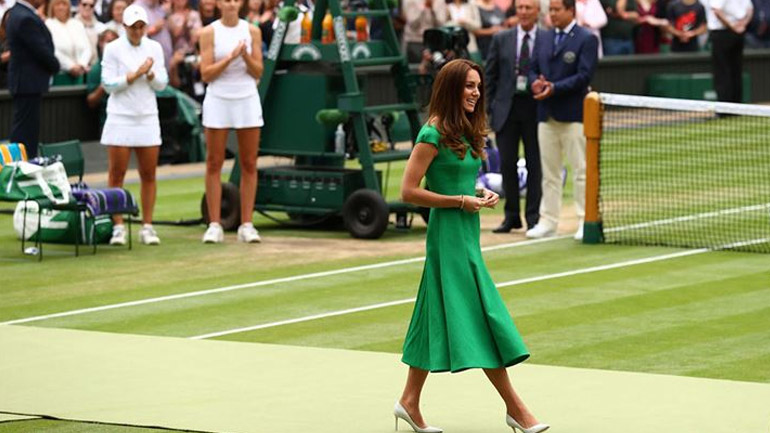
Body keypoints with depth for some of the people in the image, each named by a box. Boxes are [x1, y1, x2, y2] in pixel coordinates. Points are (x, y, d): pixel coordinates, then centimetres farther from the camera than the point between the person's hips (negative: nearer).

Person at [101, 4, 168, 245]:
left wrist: (150, 74, -12)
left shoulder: (154, 48, 8)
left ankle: (147, 227, 8)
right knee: (116, 174, -3)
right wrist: (136, 74, -13)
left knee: (148, 175, 2)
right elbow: (109, 84, -6)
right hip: (120, 118, -3)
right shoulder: (113, 49, -2)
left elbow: (162, 84, 8)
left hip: (147, 118, 3)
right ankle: (118, 227, 2)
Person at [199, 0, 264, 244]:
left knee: (249, 164, 1)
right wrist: (230, 58, -18)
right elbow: (206, 74, -6)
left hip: (248, 101, 2)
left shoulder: (252, 31, 4)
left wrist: (246, 55, -15)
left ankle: (246, 225, 6)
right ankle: (214, 225, 2)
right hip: (218, 102, -2)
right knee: (214, 164, -1)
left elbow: (258, 72, 3)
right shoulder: (209, 33, -1)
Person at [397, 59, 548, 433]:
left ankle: (409, 402, 17)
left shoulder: (465, 132, 13)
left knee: (439, 320, 11)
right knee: (482, 317, -7)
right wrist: (461, 201, -15)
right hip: (449, 233, -9)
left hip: (467, 233, 9)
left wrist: (481, 196, 6)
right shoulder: (433, 134, -13)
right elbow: (409, 192, -16)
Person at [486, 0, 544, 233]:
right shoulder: (501, 39, 7)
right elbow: (491, 76, 8)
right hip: (507, 107, 2)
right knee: (507, 163, 3)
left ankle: (534, 216, 10)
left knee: (535, 164, 3)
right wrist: (491, 108, 4)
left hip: (535, 107, -2)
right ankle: (511, 215, 12)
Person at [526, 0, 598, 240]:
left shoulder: (586, 39, -5)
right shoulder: (545, 38, 14)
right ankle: (548, 221, 14)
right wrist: (535, 82, -7)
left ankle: (586, 222, 3)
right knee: (549, 173, 9)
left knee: (581, 171, -1)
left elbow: (584, 76, -13)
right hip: (546, 114, 6)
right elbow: (533, 69, 16)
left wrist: (554, 88, -20)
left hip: (573, 115, -6)